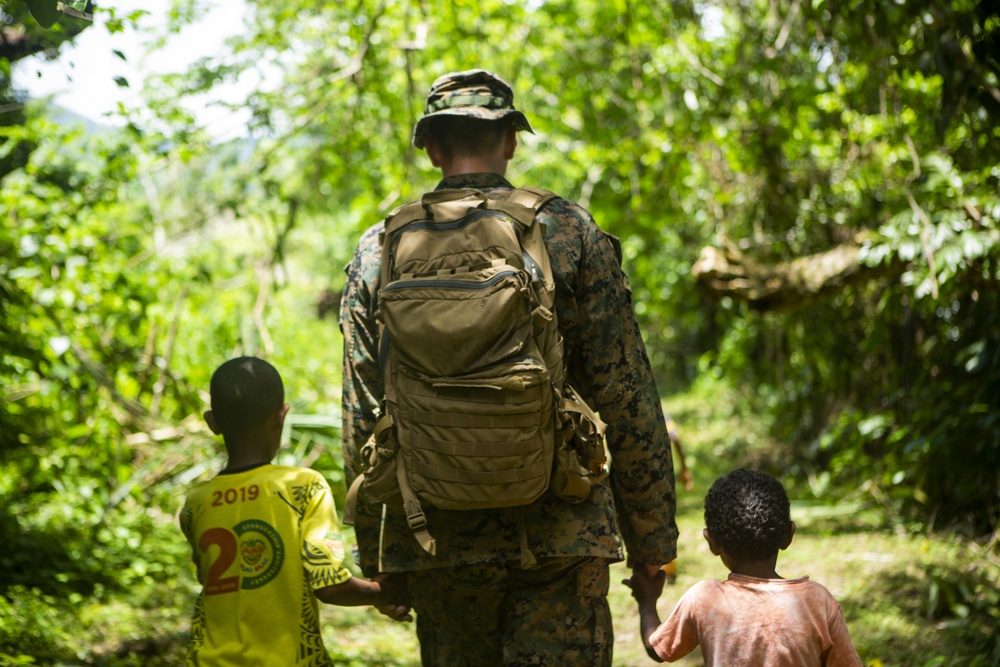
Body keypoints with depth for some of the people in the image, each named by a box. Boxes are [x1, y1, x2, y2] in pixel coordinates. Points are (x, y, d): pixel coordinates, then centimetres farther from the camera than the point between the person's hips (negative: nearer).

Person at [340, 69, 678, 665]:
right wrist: (651, 538, 5)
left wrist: (375, 555, 15)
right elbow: (626, 397, -2)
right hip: (559, 530, -2)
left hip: (438, 536, 2)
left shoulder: (379, 251, 5)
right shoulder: (570, 232, -1)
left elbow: (362, 420, 7)